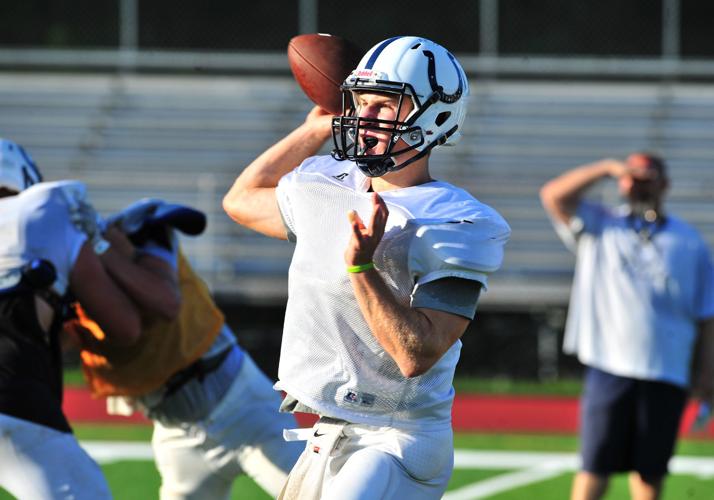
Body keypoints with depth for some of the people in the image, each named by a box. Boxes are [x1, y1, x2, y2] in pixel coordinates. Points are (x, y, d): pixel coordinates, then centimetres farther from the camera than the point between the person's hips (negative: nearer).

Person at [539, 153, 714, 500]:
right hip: (609, 367, -1)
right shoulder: (600, 227, 11)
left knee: (651, 469, 5)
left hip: (666, 374, 1)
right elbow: (553, 195, -5)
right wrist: (608, 168, -9)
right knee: (595, 466, -4)